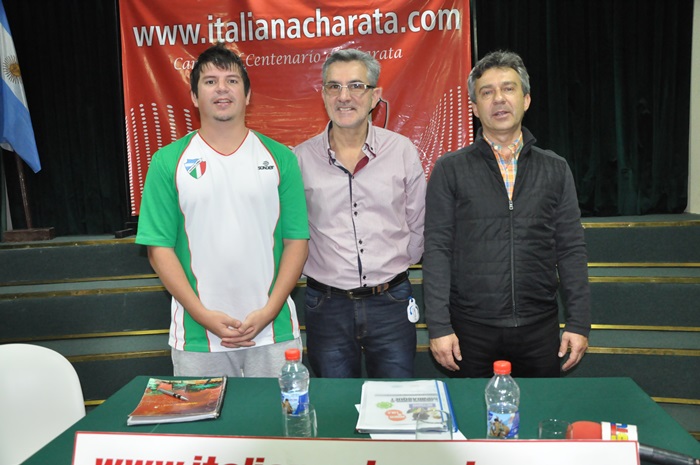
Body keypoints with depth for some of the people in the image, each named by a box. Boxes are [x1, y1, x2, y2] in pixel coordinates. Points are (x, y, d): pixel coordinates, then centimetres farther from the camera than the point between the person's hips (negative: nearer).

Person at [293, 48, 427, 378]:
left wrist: (396, 266, 8)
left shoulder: (402, 151, 0)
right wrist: (315, 269, 4)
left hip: (391, 302, 1)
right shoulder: (300, 158, -2)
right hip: (327, 304, 0)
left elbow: (418, 225, 8)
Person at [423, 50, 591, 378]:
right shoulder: (449, 170, 1)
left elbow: (571, 250, 6)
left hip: (540, 327, 2)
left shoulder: (555, 170, 7)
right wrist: (439, 326, -9)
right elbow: (437, 250, -3)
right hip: (472, 328, -1)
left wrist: (579, 323, 1)